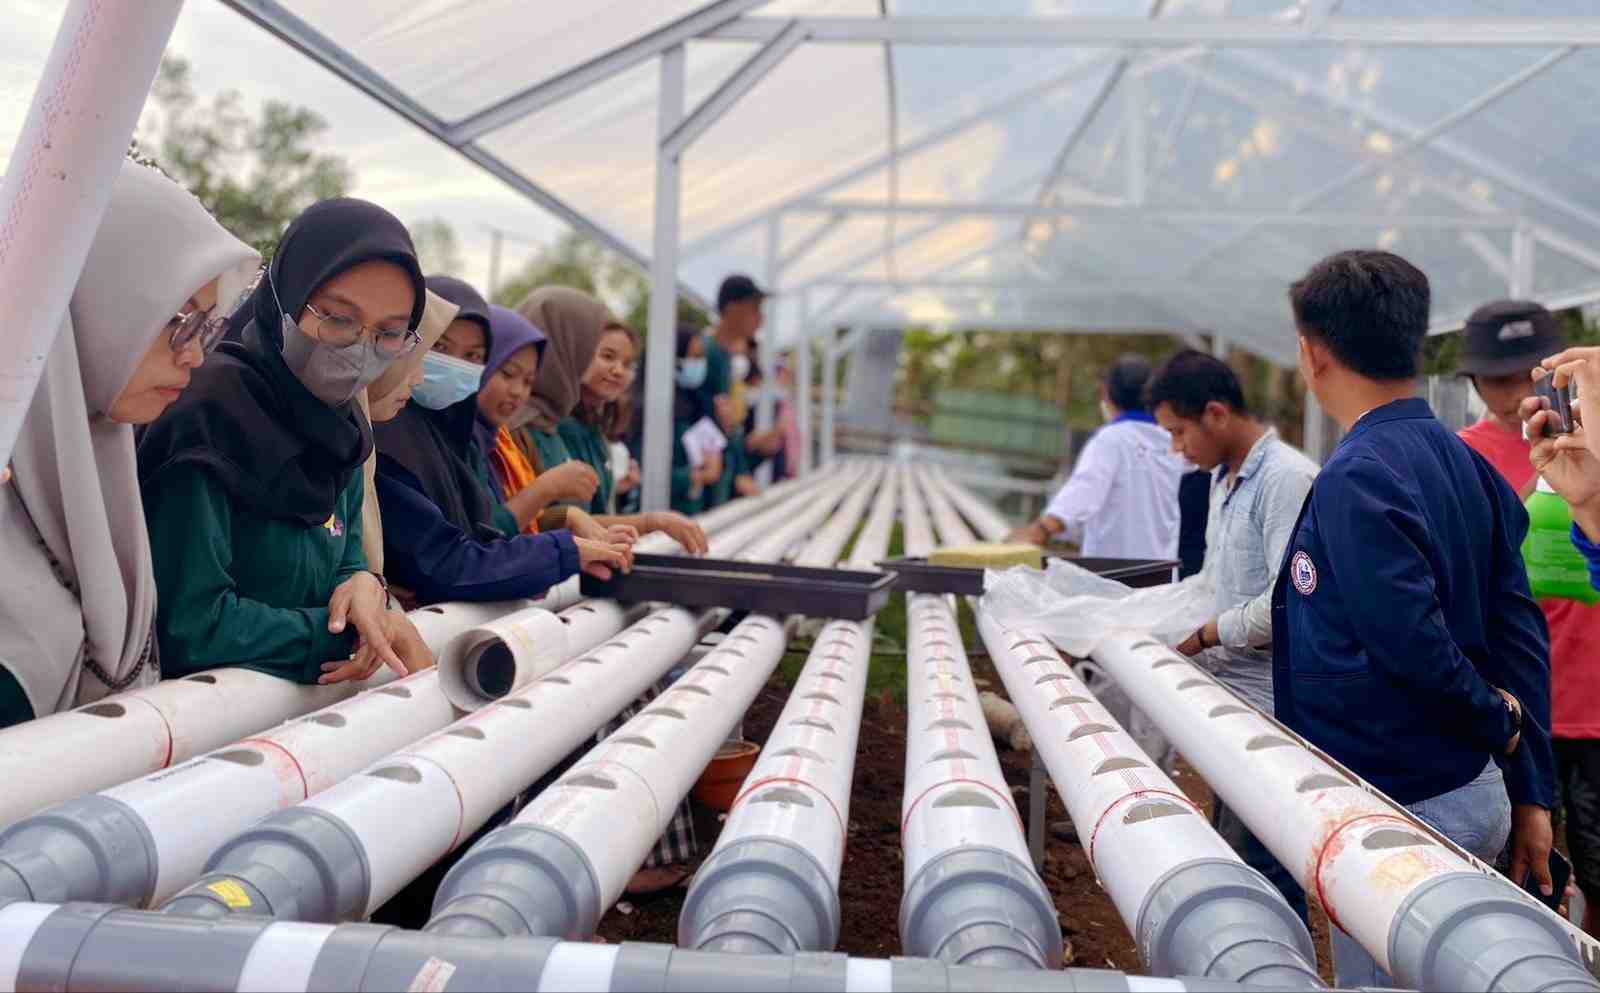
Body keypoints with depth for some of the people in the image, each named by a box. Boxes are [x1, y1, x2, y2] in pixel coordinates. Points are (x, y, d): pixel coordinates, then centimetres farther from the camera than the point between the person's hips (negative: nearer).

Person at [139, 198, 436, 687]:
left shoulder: (343, 427, 5)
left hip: (308, 697, 7)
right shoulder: (208, 410, -16)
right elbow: (187, 626, -19)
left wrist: (365, 587, -8)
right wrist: (342, 631, -12)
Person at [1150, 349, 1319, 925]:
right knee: (1227, 854, 17)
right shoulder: (1225, 479, 14)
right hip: (1233, 700, 10)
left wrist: (1202, 636, -14)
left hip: (1271, 708, -10)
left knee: (1260, 867, -4)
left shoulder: (1287, 479, -16)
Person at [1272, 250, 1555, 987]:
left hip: (1398, 813, -9)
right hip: (1475, 798, 9)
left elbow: (1412, 639, -25)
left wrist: (1496, 721, -5)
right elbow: (1521, 633, 8)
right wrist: (1531, 794, 11)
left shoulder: (1358, 478, -20)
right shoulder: (1466, 463, 7)